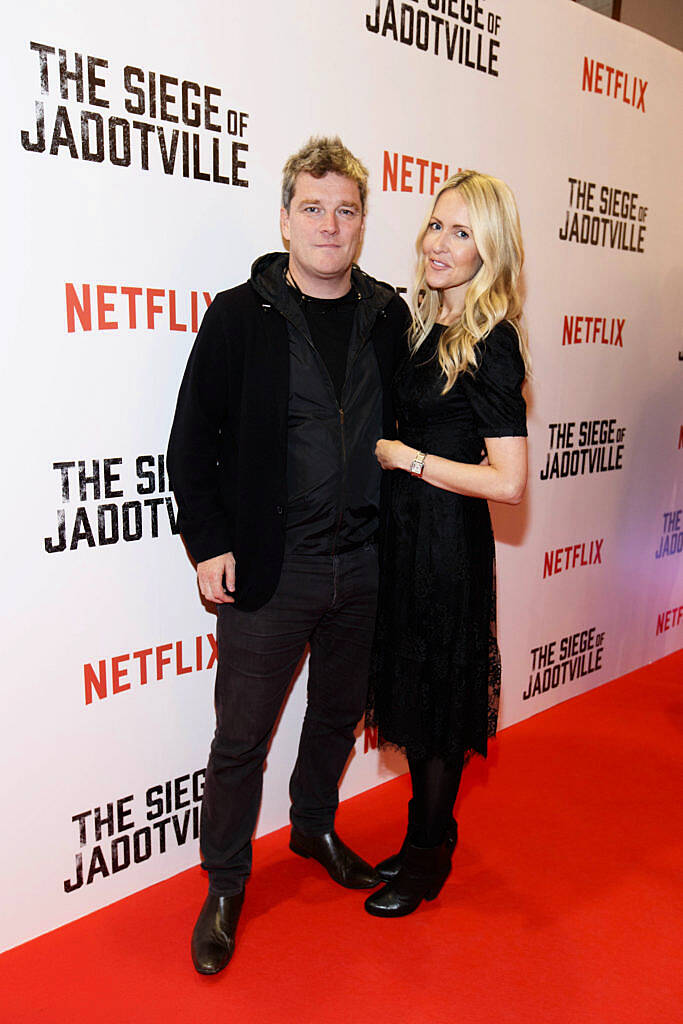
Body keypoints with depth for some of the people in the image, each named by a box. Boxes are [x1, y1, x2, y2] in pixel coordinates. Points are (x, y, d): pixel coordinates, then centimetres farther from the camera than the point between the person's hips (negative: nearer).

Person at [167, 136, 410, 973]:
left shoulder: (389, 315, 5)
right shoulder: (240, 315, -5)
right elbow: (191, 440, -4)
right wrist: (208, 543, -9)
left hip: (363, 561, 4)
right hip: (269, 567, -4)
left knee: (340, 712, 21)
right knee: (242, 738, 6)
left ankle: (315, 828, 47)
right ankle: (224, 887, 29)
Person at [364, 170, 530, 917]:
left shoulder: (491, 343, -16)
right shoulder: (430, 327, 8)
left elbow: (509, 482, -22)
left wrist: (406, 457, -16)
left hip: (449, 541, -8)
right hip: (407, 535, 8)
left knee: (437, 699, 8)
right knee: (411, 690, 19)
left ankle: (430, 857, 31)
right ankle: (428, 831, 40)